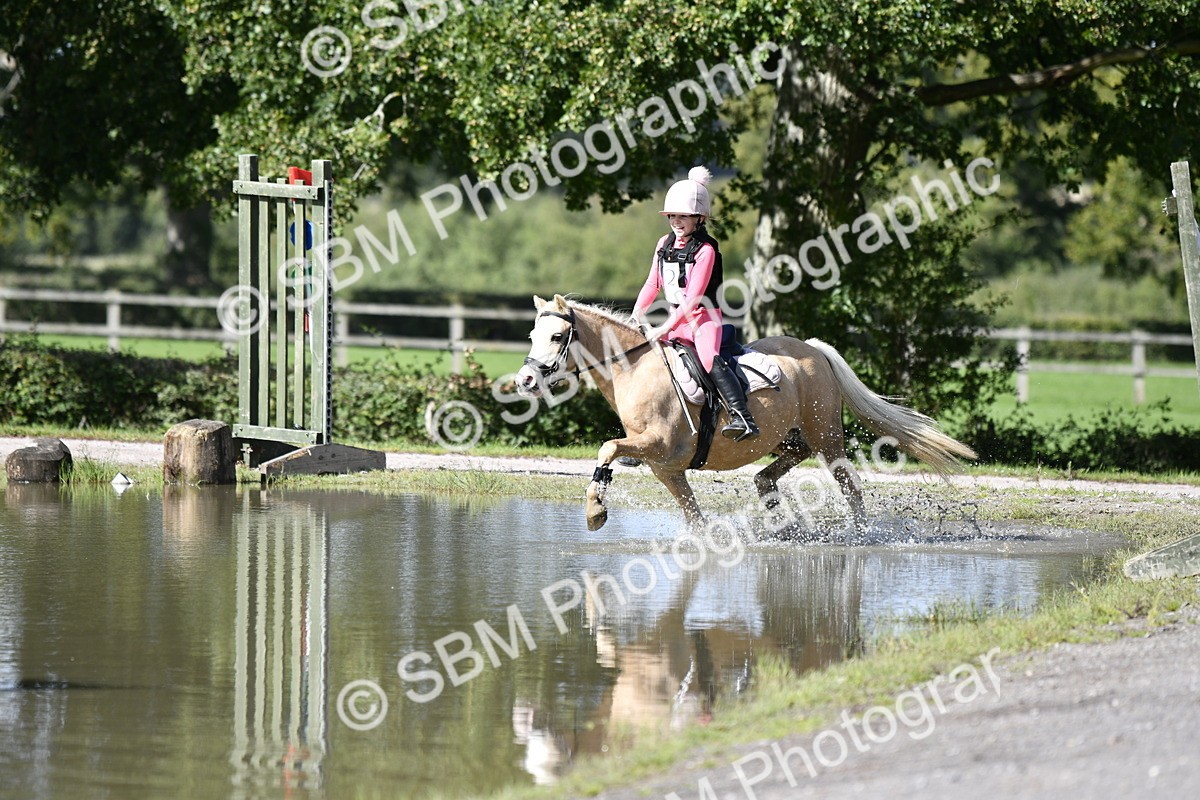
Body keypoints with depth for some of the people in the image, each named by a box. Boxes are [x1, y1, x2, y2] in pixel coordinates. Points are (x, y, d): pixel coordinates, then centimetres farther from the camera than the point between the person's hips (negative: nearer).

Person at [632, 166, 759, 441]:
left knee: (710, 359, -31)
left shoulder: (705, 250, -14)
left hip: (704, 317, -8)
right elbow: (652, 285, 15)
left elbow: (694, 297, -19)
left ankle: (742, 417, -41)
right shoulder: (664, 245, 8)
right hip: (677, 319, 8)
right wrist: (634, 319, 5)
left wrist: (665, 329, -23)